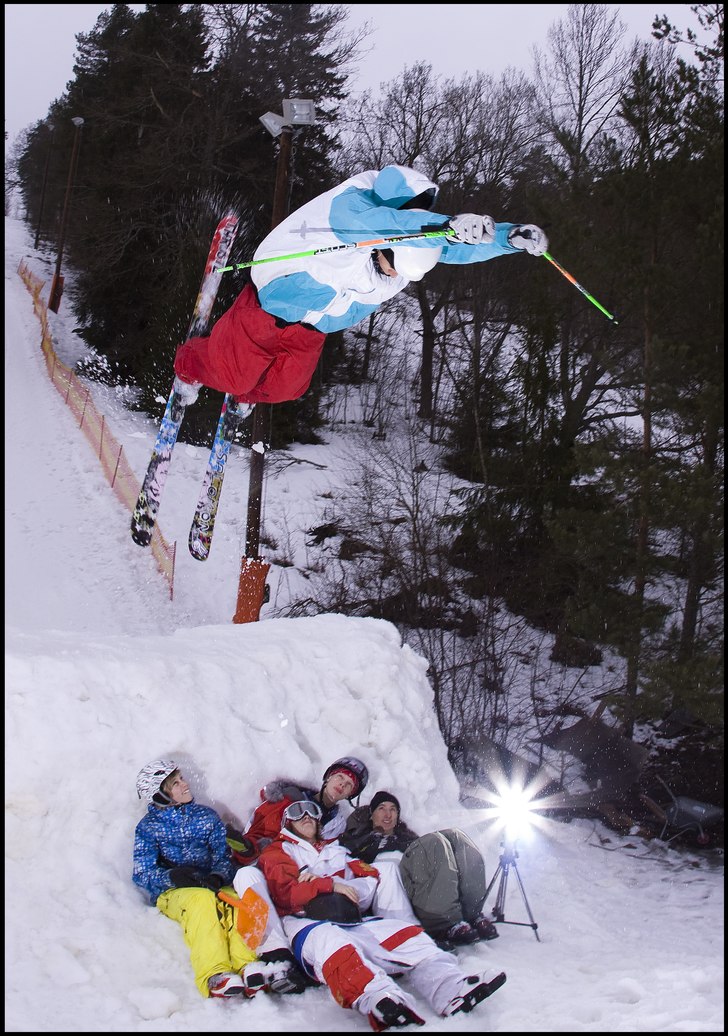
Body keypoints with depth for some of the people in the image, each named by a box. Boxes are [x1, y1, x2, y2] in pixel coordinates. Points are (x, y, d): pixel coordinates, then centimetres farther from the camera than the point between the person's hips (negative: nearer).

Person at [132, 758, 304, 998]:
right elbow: (142, 875, 1)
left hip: (210, 887, 3)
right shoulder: (148, 827, 12)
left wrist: (218, 877, -13)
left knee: (236, 900, -34)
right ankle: (215, 976, -56)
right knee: (203, 899, -39)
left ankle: (248, 967, -54)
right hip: (170, 894, -3)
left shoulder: (206, 816, 21)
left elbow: (223, 857, 12)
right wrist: (172, 876, -21)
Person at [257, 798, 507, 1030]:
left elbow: (371, 880, 14)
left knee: (404, 934, -18)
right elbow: (286, 892, -2)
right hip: (306, 922, -5)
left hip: (351, 921, 6)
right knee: (330, 942, -40)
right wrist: (330, 885, -11)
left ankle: (453, 991, -41)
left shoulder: (336, 850, 32)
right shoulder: (277, 853, 19)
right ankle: (381, 1001, -67)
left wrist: (320, 881, -1)